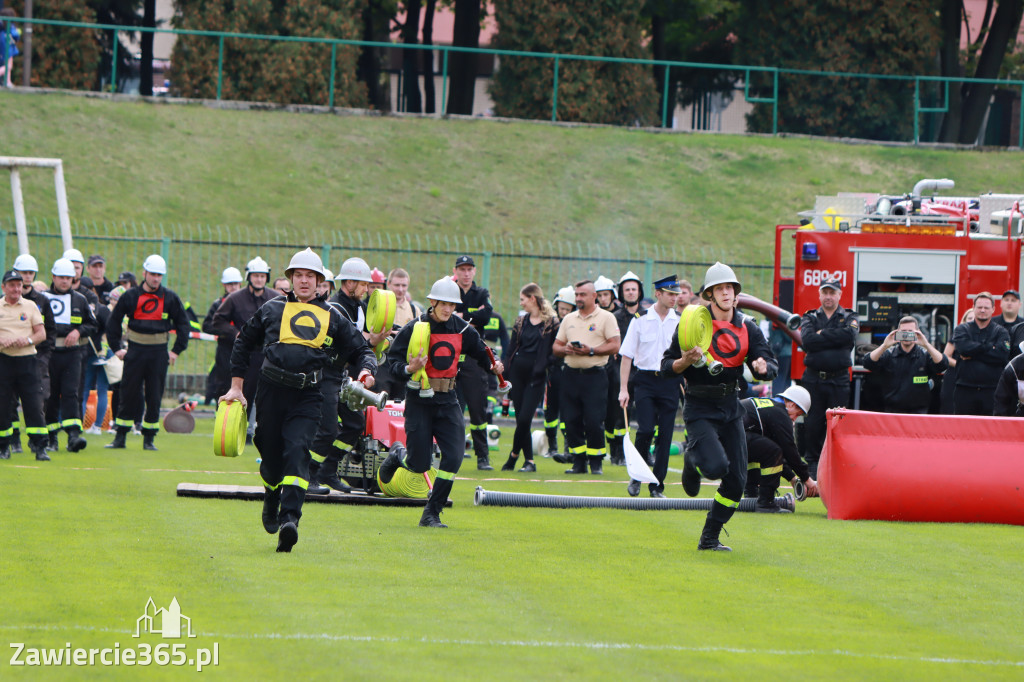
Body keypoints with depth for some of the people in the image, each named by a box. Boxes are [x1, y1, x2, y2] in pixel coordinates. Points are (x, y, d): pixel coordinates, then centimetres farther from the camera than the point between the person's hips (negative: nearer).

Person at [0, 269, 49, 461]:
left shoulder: (31, 306, 9)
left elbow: (41, 334, 7)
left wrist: (28, 340, -13)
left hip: (27, 359, 0)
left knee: (34, 405, -7)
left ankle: (40, 447, -6)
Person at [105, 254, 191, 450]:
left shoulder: (170, 298, 3)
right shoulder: (131, 296, 2)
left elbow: (183, 324, 11)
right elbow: (113, 322, 10)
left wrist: (177, 350, 4)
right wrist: (116, 348, 4)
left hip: (159, 353, 0)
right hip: (135, 351, 0)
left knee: (154, 397, 2)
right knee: (128, 395, 0)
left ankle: (149, 438, 10)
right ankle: (120, 437, 6)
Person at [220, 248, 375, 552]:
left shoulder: (332, 316, 13)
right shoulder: (273, 309, 13)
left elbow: (361, 349, 18)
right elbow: (243, 343, 20)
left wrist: (367, 370, -5)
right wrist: (236, 386, 16)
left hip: (307, 396, -1)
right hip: (271, 390, 1)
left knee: (296, 450, -18)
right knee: (271, 454, 7)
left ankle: (289, 518, -28)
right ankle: (271, 501, 38)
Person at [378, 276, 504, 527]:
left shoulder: (463, 329, 3)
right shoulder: (414, 329, -9)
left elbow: (481, 353, 18)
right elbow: (393, 362, -9)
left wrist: (493, 366, -2)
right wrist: (409, 369, -29)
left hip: (448, 401, 3)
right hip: (420, 401, -3)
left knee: (453, 457, -11)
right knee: (419, 464, -4)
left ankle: (432, 513, 1)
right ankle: (397, 455, 34)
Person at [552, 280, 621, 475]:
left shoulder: (606, 318, 0)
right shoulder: (569, 319, 16)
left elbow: (614, 346, -7)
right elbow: (556, 347, 17)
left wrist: (591, 351, -17)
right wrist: (565, 349, -5)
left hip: (595, 375, -5)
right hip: (571, 374, 5)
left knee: (594, 421, -8)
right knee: (572, 421, 2)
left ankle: (596, 463, 2)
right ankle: (578, 461, 10)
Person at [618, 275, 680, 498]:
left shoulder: (680, 323, 7)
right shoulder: (640, 321, 1)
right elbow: (626, 356, 2)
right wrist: (623, 389, -4)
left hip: (670, 382, 2)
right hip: (645, 380, -2)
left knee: (665, 434, 0)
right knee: (645, 430, -12)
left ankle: (657, 484, 8)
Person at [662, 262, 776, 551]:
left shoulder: (747, 327, 4)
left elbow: (771, 367, 3)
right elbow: (667, 365, -5)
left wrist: (763, 367, -20)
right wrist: (686, 361, -26)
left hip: (731, 408, 5)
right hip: (700, 408, -5)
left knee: (736, 479, 1)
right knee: (716, 466, -24)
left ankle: (710, 538, 17)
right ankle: (691, 460, 13)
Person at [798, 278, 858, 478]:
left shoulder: (849, 318, 10)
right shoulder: (810, 318, 12)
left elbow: (850, 335, -14)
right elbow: (807, 340, -9)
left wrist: (822, 334, -7)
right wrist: (834, 338, -9)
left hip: (838, 381, -1)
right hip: (813, 379, 1)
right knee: (812, 425, 1)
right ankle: (812, 467, 9)